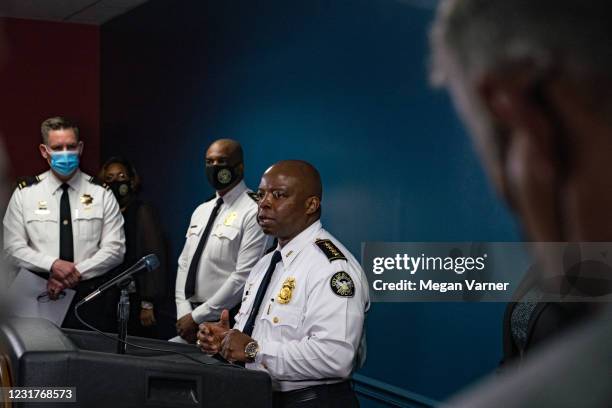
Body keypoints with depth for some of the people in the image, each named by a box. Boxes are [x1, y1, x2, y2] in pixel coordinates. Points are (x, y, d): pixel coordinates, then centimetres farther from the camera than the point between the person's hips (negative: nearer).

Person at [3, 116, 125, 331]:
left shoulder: (101, 194, 2)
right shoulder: (24, 193, 3)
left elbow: (115, 249, -3)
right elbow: (14, 248, -1)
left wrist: (77, 272, -15)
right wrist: (53, 265, -16)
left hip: (91, 296, 0)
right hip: (42, 296, 0)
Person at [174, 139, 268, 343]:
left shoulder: (253, 212, -11)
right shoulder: (201, 211, 15)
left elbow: (244, 276, -17)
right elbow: (184, 263, 13)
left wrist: (197, 317, -13)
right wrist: (184, 313, -2)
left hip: (225, 321, -7)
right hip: (189, 317, 7)